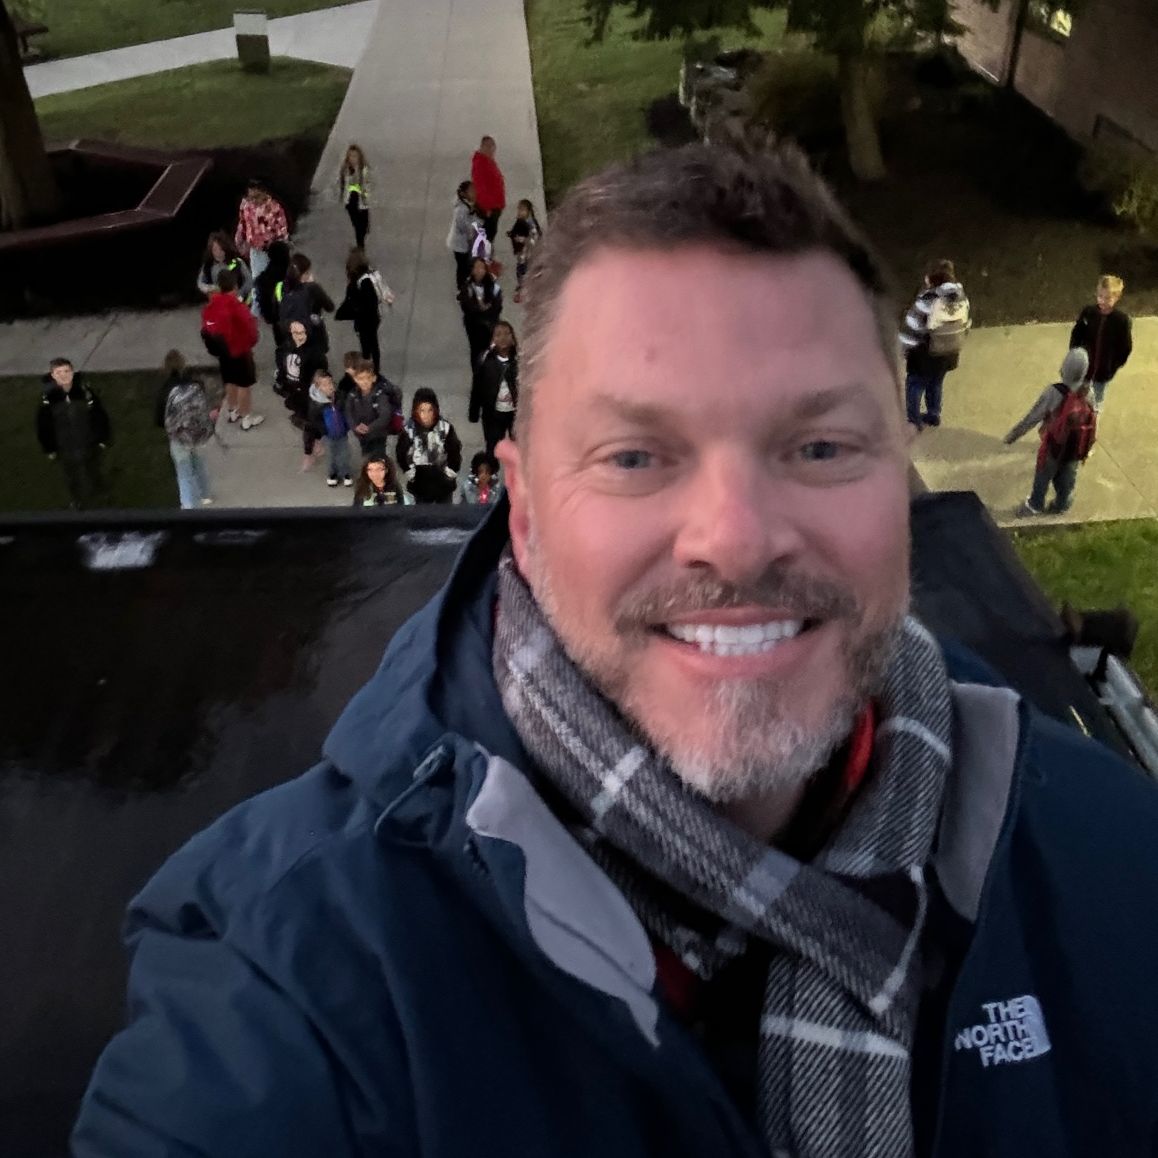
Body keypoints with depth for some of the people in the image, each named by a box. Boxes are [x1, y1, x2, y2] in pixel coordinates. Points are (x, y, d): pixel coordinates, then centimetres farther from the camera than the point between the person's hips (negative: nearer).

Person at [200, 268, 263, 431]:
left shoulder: (212, 304, -8)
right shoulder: (236, 306, -28)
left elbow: (206, 327, 2)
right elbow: (249, 328, -20)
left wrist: (215, 343, 15)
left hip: (222, 350, 7)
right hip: (240, 350, -7)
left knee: (230, 381, 24)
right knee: (244, 384, 7)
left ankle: (232, 411, 39)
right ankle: (247, 418, 16)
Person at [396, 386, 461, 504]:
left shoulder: (445, 427, -16)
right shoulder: (408, 430, -17)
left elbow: (455, 451, -5)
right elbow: (401, 454, -5)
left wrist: (451, 472, -6)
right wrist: (410, 473, -5)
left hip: (444, 483, 0)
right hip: (420, 483, 0)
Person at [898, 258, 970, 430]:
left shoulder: (928, 300, -27)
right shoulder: (961, 296, -6)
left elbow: (912, 327, -21)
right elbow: (966, 325, 5)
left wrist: (904, 348, -6)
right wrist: (956, 347, 18)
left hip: (926, 353, -6)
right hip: (950, 353, 6)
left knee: (915, 384, 13)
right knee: (936, 383, 26)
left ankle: (913, 421, 21)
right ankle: (934, 415, 40)